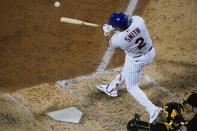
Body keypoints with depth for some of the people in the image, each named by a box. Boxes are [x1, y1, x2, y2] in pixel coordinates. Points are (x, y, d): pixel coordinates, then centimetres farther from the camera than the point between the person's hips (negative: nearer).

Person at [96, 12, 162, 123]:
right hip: (150, 52, 7)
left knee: (132, 87, 13)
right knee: (127, 71, 31)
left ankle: (153, 109, 4)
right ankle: (112, 88, 56)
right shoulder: (138, 20, -25)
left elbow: (112, 42, -6)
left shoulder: (118, 38, -32)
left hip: (136, 60, -7)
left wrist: (109, 32, 12)